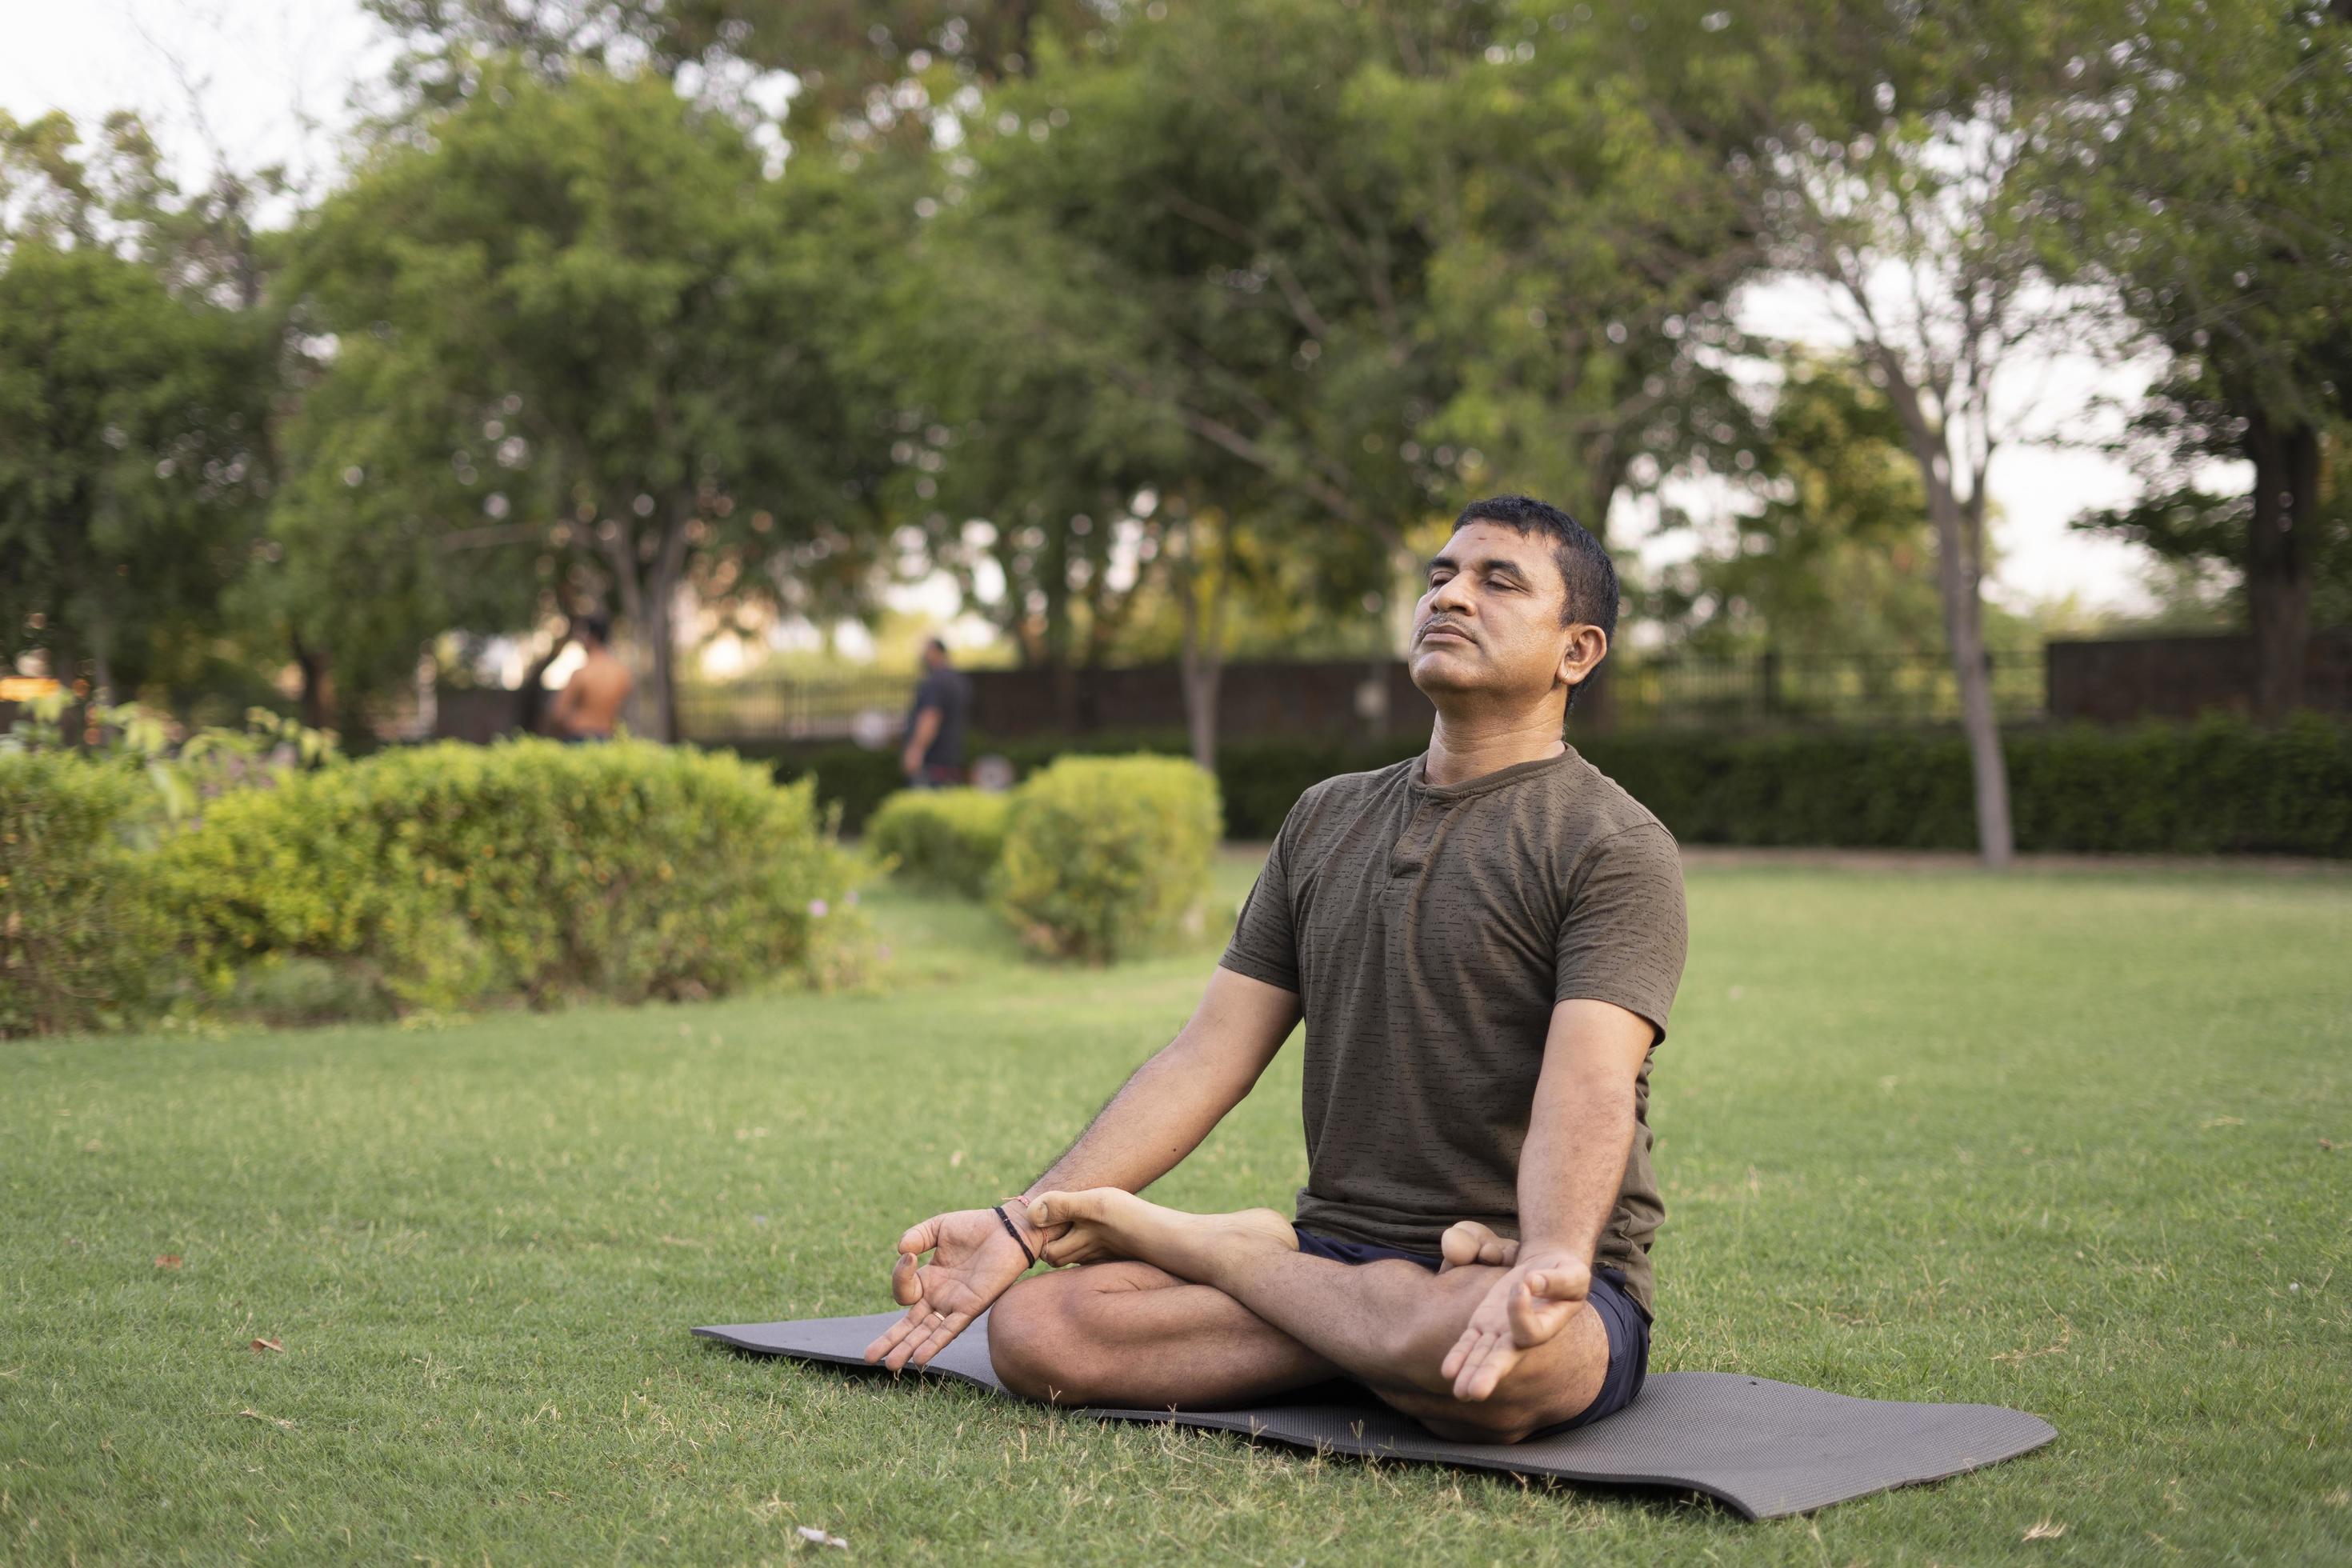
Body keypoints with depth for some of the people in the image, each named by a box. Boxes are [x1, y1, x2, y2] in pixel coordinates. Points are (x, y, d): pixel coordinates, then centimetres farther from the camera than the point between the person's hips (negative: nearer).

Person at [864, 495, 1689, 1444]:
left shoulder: (1611, 846, -4)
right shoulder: (1325, 819, 16)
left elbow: (1587, 1090, -21)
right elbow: (1207, 1058, 11)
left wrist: (1552, 1263, -42)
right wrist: (1026, 1221, 0)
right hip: (1342, 1247, 4)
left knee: (1481, 1362, -42)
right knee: (1034, 1329, -18)